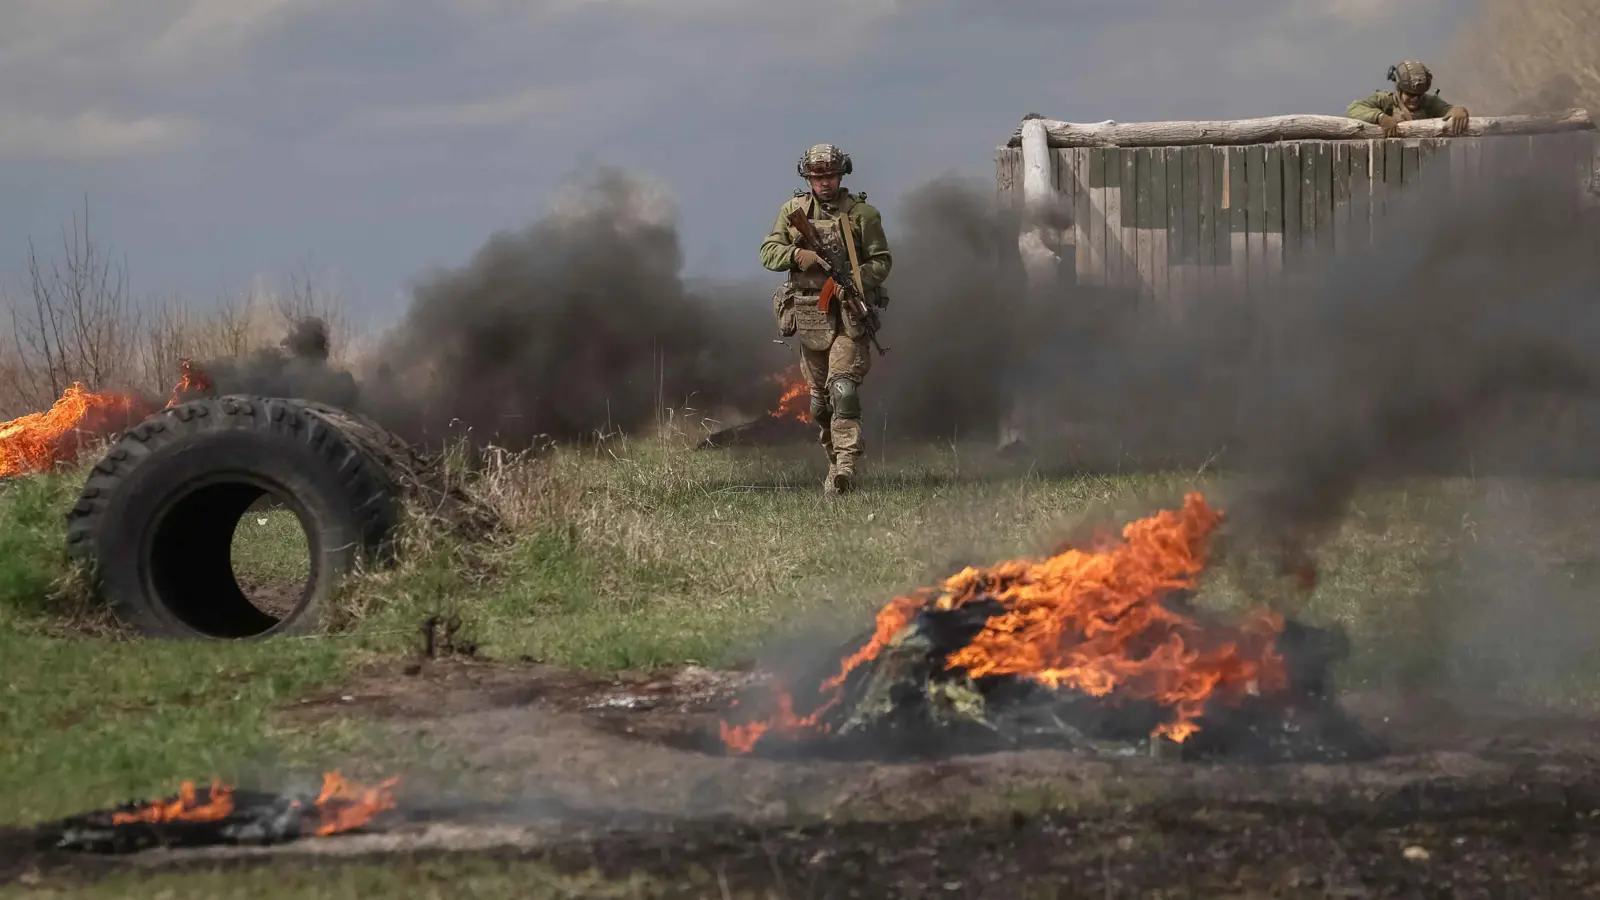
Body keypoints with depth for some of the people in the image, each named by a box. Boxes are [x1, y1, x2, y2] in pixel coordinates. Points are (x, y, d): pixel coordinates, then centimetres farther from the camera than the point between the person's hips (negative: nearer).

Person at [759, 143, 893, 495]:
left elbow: (881, 260, 0)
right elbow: (768, 252, 4)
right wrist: (797, 255, -17)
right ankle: (835, 461, 25)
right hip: (809, 316, 4)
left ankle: (846, 465, -27)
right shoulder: (793, 210, 8)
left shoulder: (862, 213, 0)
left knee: (843, 388, -20)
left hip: (848, 315, -4)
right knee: (820, 399, 12)